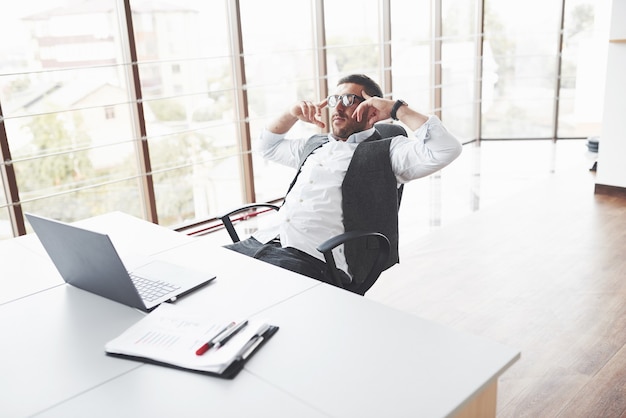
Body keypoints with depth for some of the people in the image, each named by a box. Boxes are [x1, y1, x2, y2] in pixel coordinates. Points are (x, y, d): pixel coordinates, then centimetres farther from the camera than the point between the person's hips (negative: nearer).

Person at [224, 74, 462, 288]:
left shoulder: (386, 152, 7)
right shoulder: (315, 145, 28)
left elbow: (447, 149, -8)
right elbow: (268, 146, 44)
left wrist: (397, 109, 0)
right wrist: (293, 114, 27)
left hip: (314, 260, -7)